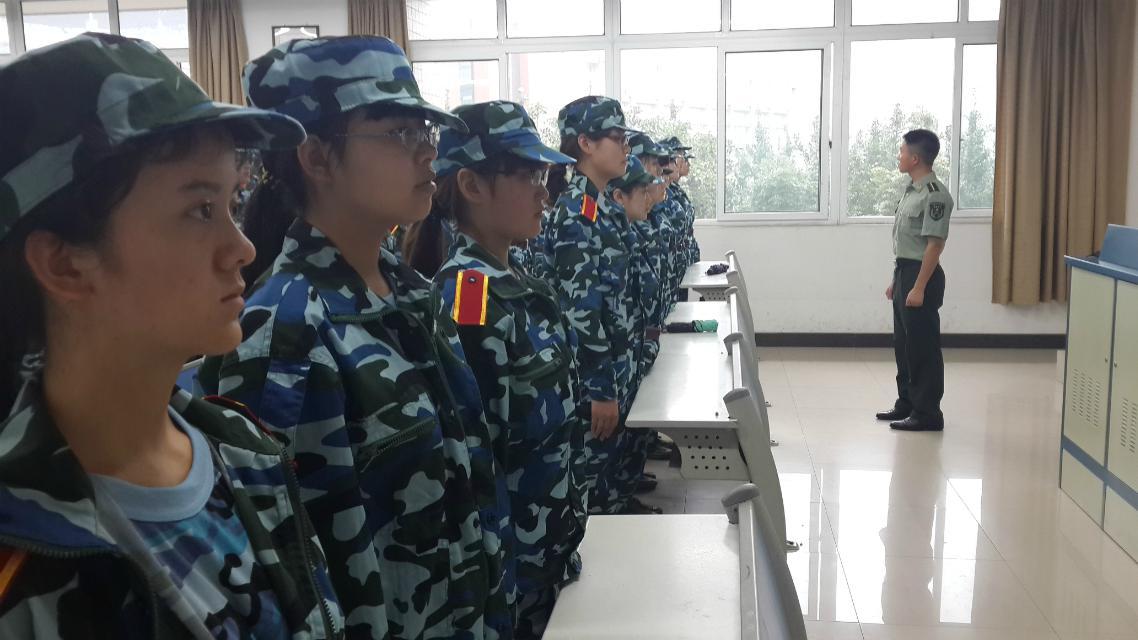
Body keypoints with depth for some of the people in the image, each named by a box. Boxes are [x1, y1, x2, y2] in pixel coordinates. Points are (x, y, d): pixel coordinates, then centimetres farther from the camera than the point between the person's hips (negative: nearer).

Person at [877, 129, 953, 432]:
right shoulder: (911, 190, 12)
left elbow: (935, 244, -19)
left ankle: (927, 413, 7)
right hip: (904, 271, 10)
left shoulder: (934, 194, -17)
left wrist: (919, 287, -21)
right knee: (903, 343, 16)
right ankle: (906, 404, 28)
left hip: (921, 275, -10)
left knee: (923, 347, -2)